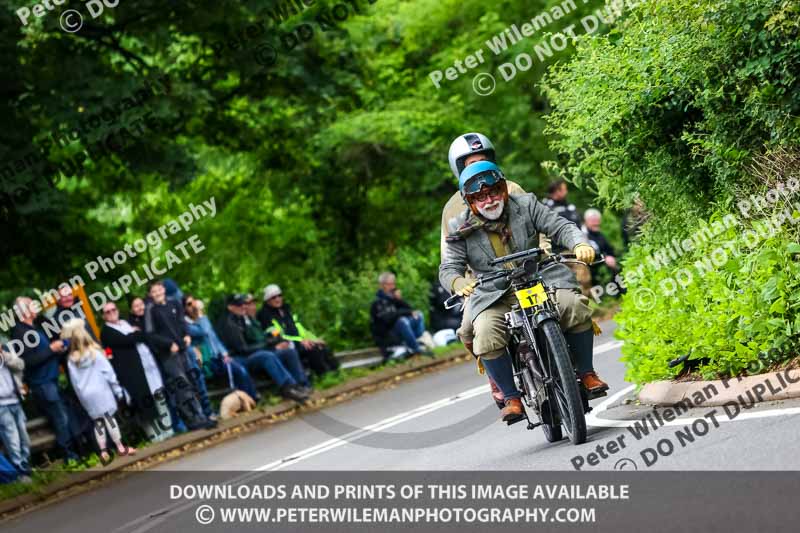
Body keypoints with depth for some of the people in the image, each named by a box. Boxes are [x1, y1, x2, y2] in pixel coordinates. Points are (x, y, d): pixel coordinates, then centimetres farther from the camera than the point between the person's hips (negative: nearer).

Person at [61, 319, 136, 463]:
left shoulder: (71, 359, -1)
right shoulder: (95, 353, -9)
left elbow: (74, 381, 2)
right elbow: (108, 372, -6)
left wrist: (81, 395, 11)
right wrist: (118, 390, 1)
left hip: (86, 395, 3)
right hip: (101, 391, -3)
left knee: (98, 422, 9)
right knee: (109, 417, 4)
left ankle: (103, 452, 9)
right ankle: (120, 447, 10)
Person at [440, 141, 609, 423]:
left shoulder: (525, 206, 5)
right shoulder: (460, 229, 2)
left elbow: (560, 227, 0)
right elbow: (449, 267, -3)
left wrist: (580, 245, -22)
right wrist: (458, 282, -27)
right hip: (493, 296, -1)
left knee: (576, 307, -24)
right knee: (487, 336, -30)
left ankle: (586, 372, -5)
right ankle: (511, 397, -13)